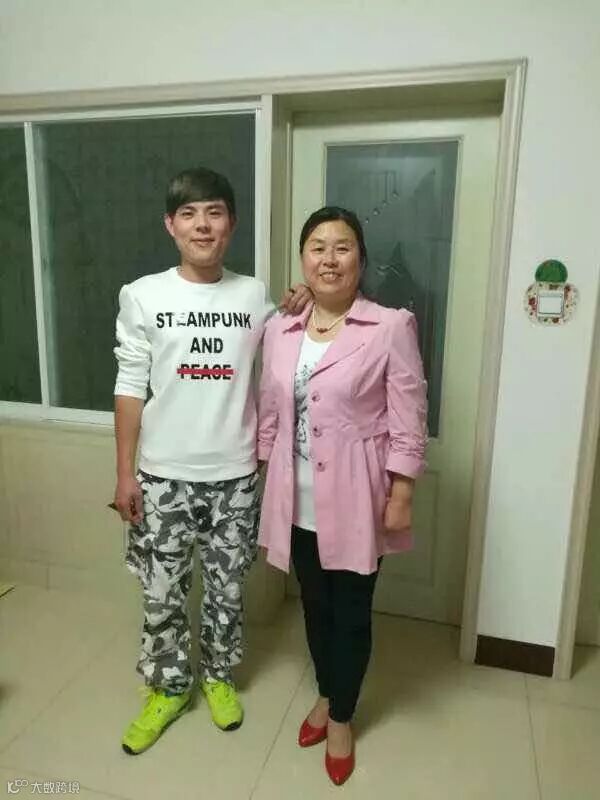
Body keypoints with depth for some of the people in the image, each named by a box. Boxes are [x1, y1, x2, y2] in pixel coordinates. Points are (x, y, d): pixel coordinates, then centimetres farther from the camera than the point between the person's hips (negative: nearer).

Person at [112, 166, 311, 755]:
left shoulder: (256, 297, 0)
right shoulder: (142, 296, -4)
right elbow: (130, 388, -2)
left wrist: (299, 314, -5)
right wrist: (124, 473, -3)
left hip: (234, 475, 1)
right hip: (163, 475, -1)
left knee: (226, 589, 16)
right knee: (162, 593, 13)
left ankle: (217, 676, 43)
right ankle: (167, 687, 39)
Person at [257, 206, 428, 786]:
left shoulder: (391, 327, -10)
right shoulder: (279, 330, 2)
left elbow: (408, 420, -9)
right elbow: (269, 414, 8)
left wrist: (400, 496, -10)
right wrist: (269, 487, 10)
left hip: (356, 500, -3)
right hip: (298, 500, 4)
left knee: (351, 612, 13)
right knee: (315, 604, 21)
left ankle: (341, 717, 38)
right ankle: (325, 695, 46)